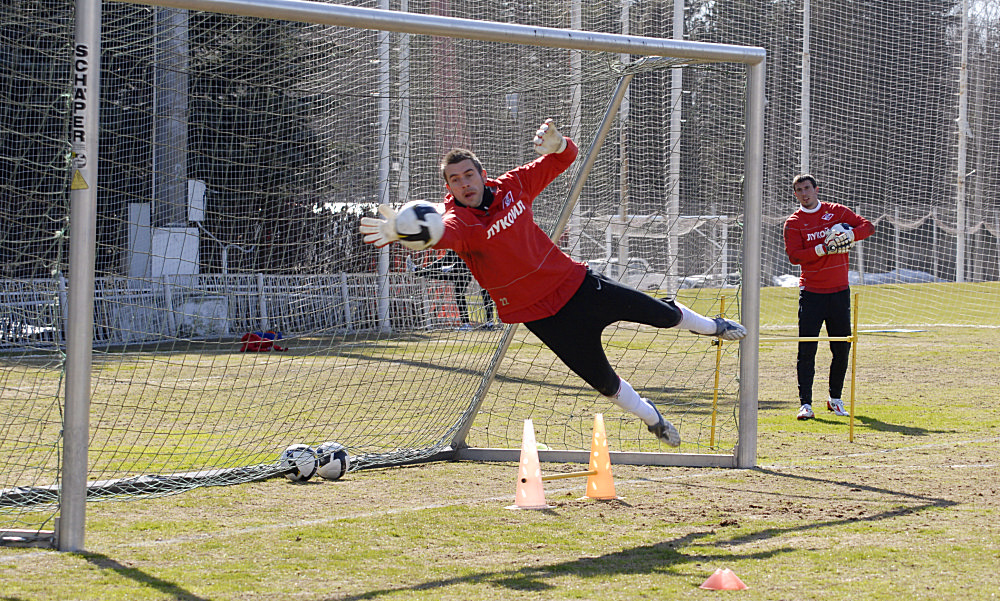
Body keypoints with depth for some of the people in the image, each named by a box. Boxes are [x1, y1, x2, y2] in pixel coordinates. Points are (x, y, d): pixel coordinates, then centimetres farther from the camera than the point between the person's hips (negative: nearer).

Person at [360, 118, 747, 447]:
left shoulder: (512, 187, -5)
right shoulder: (458, 221, -18)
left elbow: (565, 158, 3)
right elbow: (441, 233, -43)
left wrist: (555, 142, -22)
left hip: (577, 282, 4)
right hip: (542, 313, -3)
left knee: (661, 313, 17)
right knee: (602, 380, 5)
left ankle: (708, 325, 50)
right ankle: (650, 418, 36)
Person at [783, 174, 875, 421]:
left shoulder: (837, 211, 7)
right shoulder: (793, 222, 1)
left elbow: (868, 226, 3)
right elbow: (794, 256, -11)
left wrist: (848, 236, -16)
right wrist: (824, 248, -21)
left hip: (839, 290, 2)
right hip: (811, 292, -2)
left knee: (842, 348, 7)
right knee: (807, 349, -8)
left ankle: (835, 398, 22)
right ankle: (805, 403, -7)